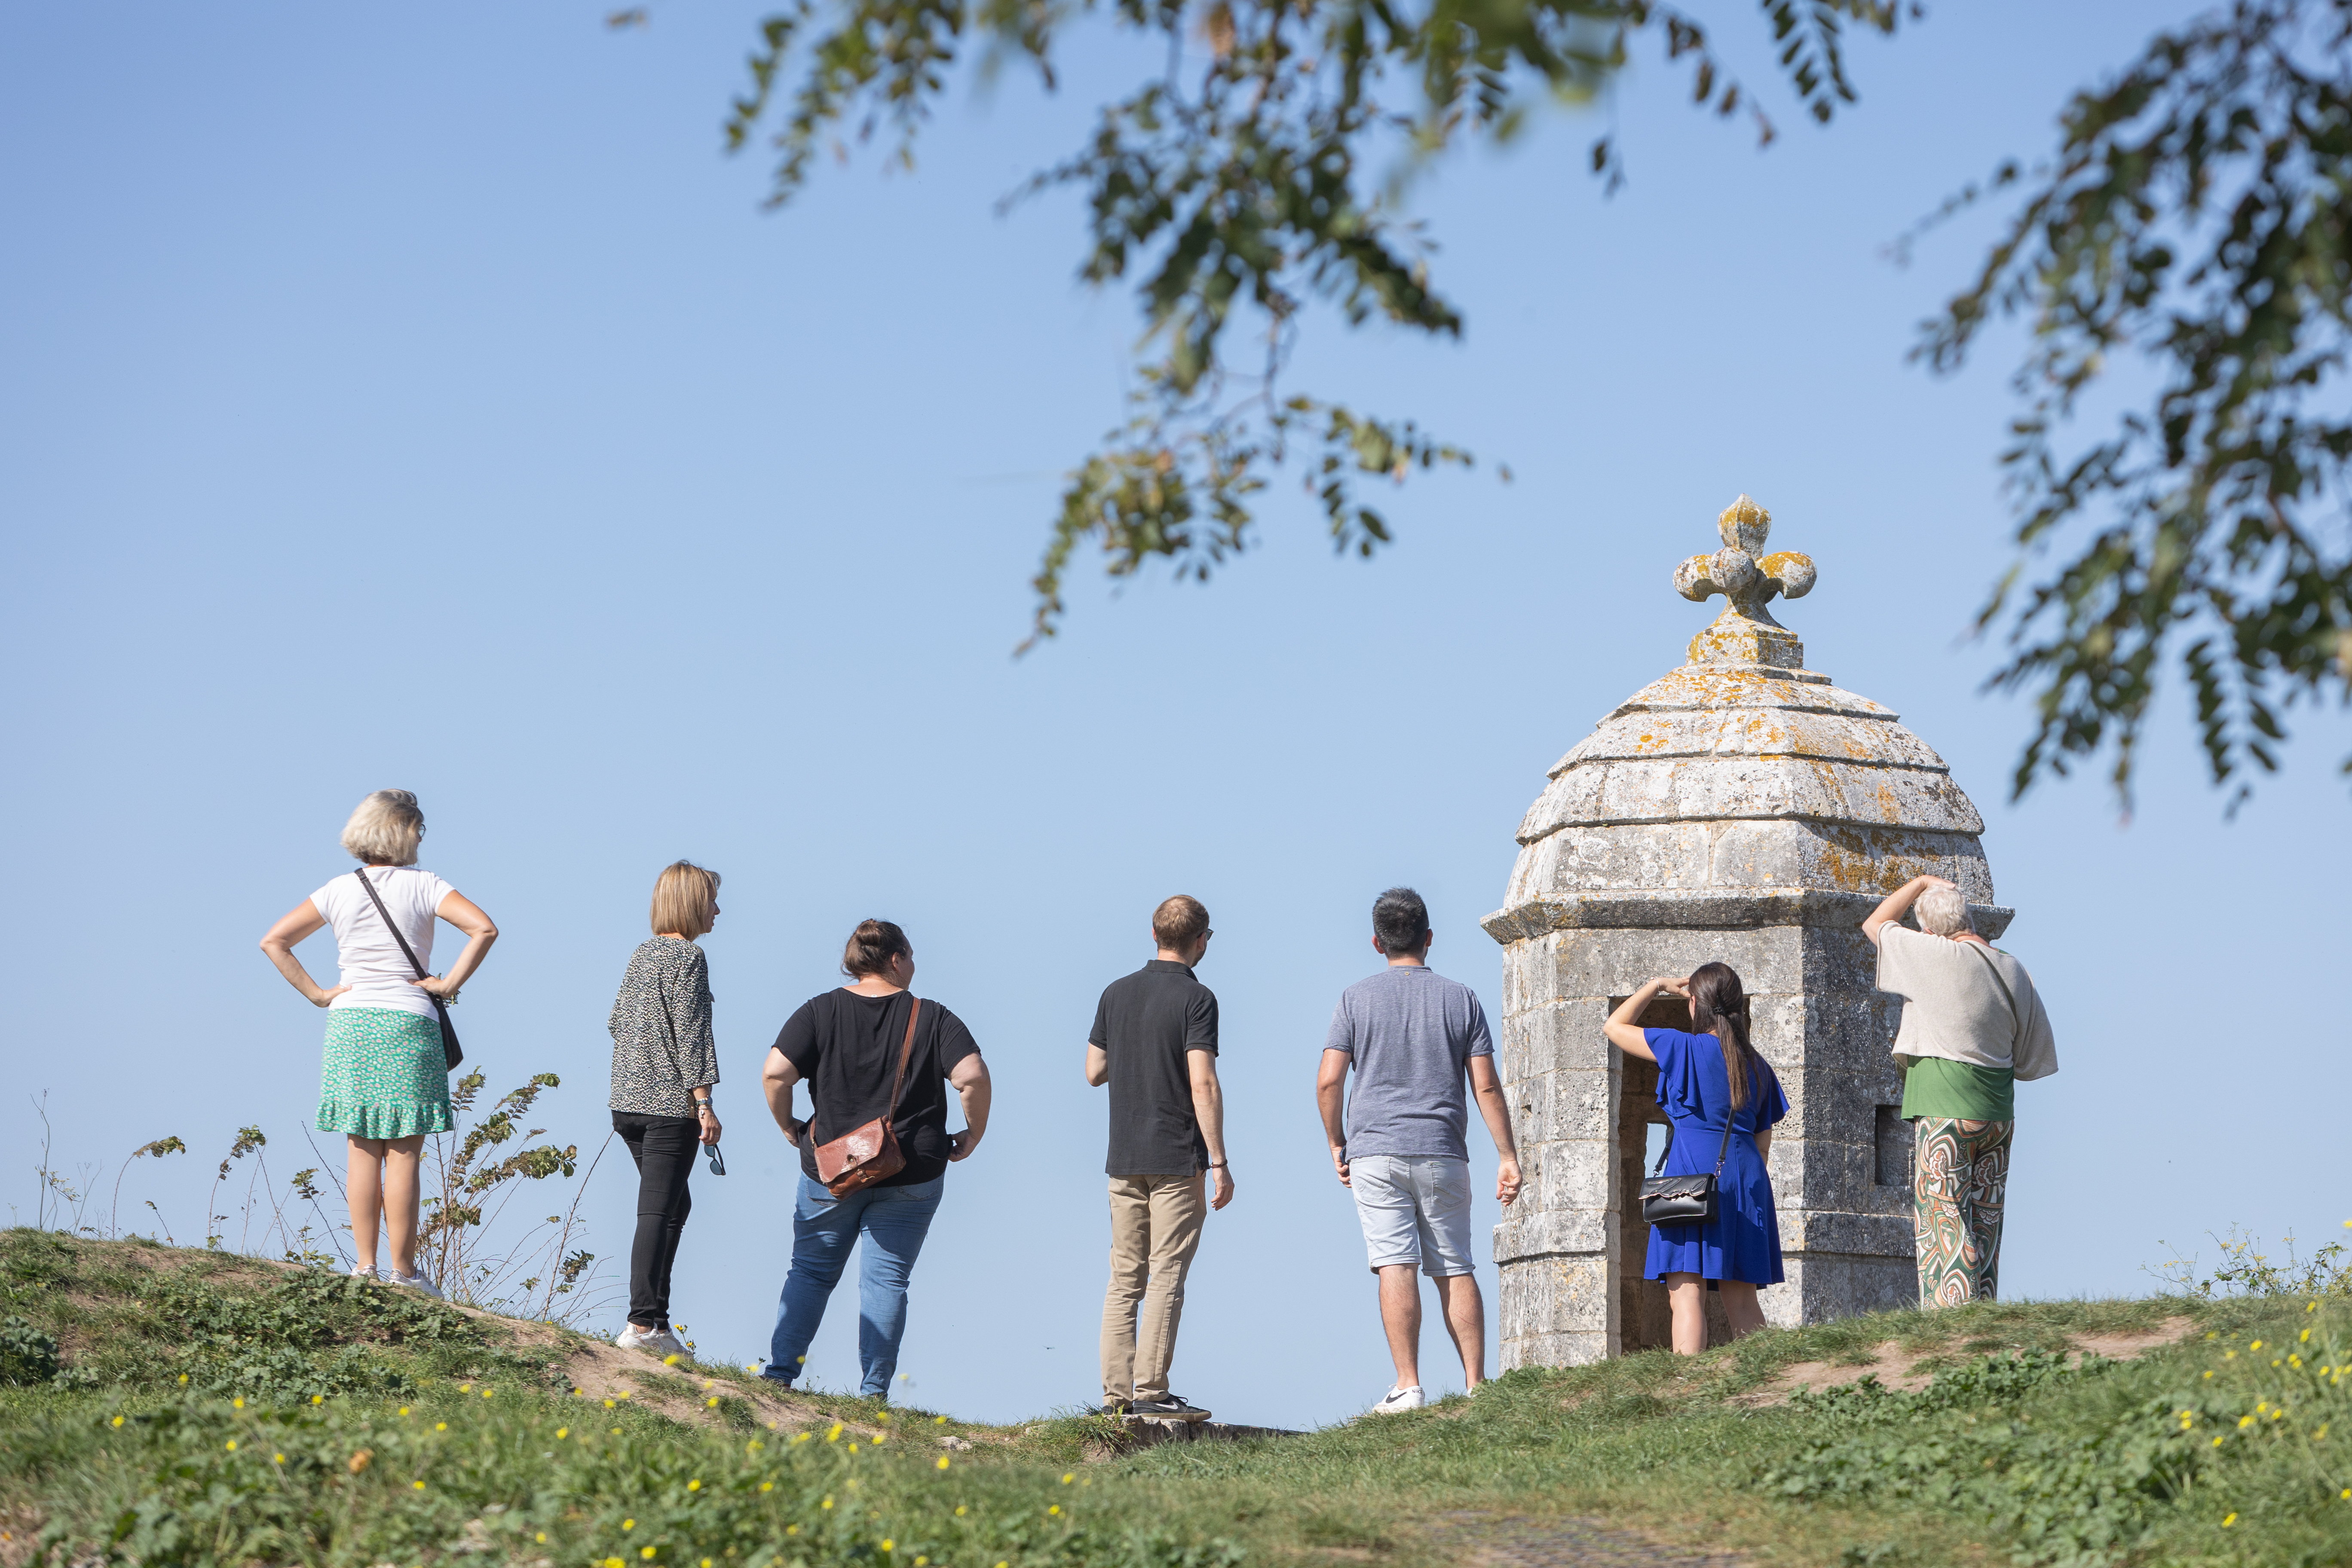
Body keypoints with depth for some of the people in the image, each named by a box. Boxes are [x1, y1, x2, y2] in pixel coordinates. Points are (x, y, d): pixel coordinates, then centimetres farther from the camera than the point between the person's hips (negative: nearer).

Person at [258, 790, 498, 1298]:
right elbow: (484, 928, -16)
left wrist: (316, 994, 4)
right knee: (403, 1155, -1)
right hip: (409, 1026, -3)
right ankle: (402, 1271, -1)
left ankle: (365, 1267, 8)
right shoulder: (423, 886, -4)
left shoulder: (339, 891, 5)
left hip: (350, 1025, 3)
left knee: (363, 1153, 8)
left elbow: (273, 941, 4)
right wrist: (451, 983, -8)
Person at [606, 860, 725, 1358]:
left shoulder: (642, 954, 13)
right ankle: (641, 1324, -11)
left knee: (675, 1205, 17)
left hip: (627, 1101, 8)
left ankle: (655, 1317, 16)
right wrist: (703, 1101, -15)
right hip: (671, 1102, -8)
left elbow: (617, 1021, 19)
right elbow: (691, 1032, -15)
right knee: (658, 1212, -8)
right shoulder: (688, 957, -10)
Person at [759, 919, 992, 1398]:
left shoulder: (820, 1012, -1)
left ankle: (779, 1373, 7)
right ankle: (874, 1392, -1)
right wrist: (973, 1134, 0)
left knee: (811, 1272, 13)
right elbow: (973, 1077, -16)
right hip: (911, 1176, -1)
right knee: (886, 1279, 3)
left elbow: (775, 1073, -11)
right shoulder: (933, 1019, -3)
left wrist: (787, 1125, 5)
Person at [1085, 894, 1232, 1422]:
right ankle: (1151, 1393, -7)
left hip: (1124, 1160, 5)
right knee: (1166, 1277, -4)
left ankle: (1117, 1393, 5)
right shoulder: (1196, 999, -10)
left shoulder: (1116, 994, 8)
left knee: (1125, 1279, 8)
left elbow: (1094, 1072, 14)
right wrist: (1219, 1162, -15)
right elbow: (1203, 1085, -17)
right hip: (1178, 1160, -5)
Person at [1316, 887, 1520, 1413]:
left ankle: (1408, 1388, -12)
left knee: (1396, 1266, -6)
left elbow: (1329, 1081, -4)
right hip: (1443, 1154, 2)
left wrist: (1337, 1145, 9)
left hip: (1376, 1152, -2)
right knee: (1456, 1269, 7)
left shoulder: (1356, 999, 1)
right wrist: (1508, 1158, 5)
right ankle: (1476, 1386, 3)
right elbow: (1487, 1086, 1)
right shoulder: (1461, 1000, 5)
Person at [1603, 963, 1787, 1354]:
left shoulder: (1683, 1048, -2)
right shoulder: (1757, 1066, 14)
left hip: (1693, 1170, -6)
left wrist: (1657, 986, 19)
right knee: (1741, 1302, 9)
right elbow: (1762, 1144, 16)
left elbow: (1614, 1027, 9)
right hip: (1745, 1180, 6)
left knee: (1686, 1293, -12)